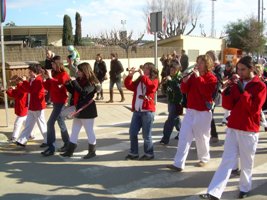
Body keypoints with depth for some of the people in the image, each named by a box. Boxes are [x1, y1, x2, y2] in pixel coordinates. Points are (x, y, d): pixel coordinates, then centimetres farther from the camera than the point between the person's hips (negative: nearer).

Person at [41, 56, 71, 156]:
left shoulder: (64, 74, -11)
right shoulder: (54, 74, 10)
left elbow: (60, 83, -29)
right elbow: (49, 87, 11)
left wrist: (50, 78, -30)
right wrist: (45, 79, -3)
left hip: (60, 102, -8)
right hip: (55, 101, 8)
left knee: (50, 123, -12)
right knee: (60, 122, 15)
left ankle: (51, 148, -7)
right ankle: (67, 143, 27)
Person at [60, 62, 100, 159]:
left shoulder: (91, 83, -16)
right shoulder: (79, 80, 8)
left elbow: (83, 93, -29)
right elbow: (74, 92, 15)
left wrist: (74, 82, -27)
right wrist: (68, 84, -1)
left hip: (87, 111, -9)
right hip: (78, 109, 9)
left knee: (89, 131, 3)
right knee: (74, 131, 13)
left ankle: (92, 151, 17)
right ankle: (69, 151, 21)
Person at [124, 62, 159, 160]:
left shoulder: (154, 80, 0)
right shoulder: (138, 81, 14)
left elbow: (151, 86, -22)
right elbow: (128, 86, 4)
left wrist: (143, 75, -21)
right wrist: (130, 75, -9)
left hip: (147, 111, -6)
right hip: (137, 110, 6)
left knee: (146, 134, 1)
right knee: (132, 132, 7)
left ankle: (149, 154, 16)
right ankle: (133, 153, 18)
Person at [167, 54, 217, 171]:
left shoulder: (211, 78, -6)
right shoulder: (193, 76, 8)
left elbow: (207, 91, -23)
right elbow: (184, 90, 6)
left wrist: (199, 77, -24)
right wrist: (185, 81, -13)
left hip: (203, 112, -4)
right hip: (190, 110, 5)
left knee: (202, 137, 9)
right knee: (184, 136, -2)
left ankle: (204, 158, 33)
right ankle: (179, 163, -1)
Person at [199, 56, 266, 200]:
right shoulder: (236, 83, 8)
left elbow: (254, 108, -15)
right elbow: (228, 105, 4)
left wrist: (243, 91, -20)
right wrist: (227, 91, -12)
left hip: (249, 130, -3)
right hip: (233, 128, 4)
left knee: (246, 163, 9)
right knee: (227, 161, 0)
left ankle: (244, 188, 30)